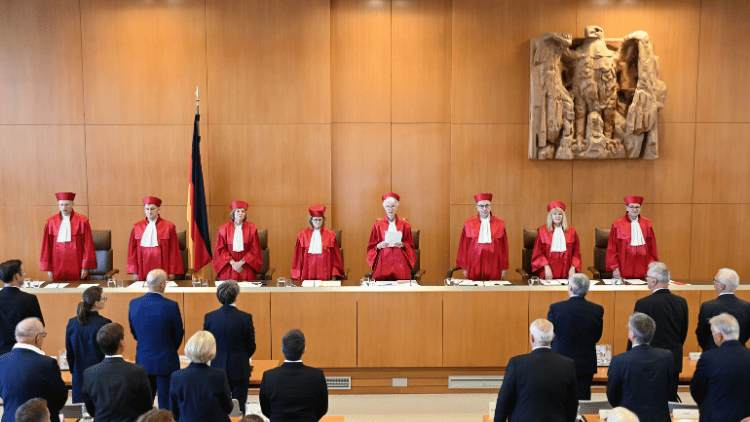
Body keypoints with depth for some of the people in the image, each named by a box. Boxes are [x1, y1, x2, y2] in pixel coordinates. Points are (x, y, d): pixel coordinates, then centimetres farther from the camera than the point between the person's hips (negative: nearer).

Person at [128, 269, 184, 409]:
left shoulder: (134, 304, -6)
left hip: (143, 361, 4)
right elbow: (179, 334, -7)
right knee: (166, 403, 6)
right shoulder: (171, 306, -19)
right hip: (166, 362, -4)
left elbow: (133, 332, 6)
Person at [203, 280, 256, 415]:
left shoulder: (209, 317, -8)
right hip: (240, 370, -2)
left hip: (218, 368, 2)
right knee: (239, 407, 8)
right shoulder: (246, 318, -14)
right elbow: (251, 347, -5)